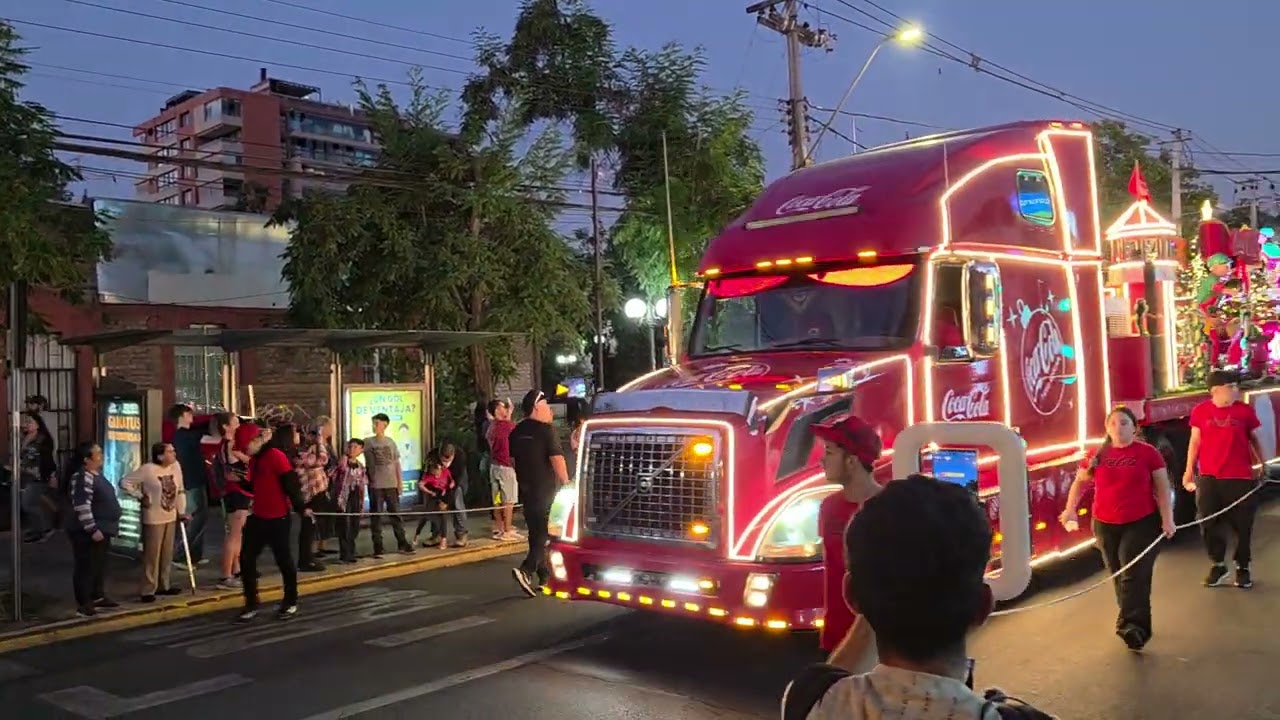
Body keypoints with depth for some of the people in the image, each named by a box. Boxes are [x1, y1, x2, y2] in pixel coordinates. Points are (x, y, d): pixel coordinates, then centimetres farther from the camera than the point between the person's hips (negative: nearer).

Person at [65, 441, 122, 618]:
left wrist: (104, 528, 24)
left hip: (102, 529, 10)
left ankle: (98, 597, 30)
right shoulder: (82, 478, -19)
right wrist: (92, 529, -25)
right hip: (88, 533, -10)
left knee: (100, 565, 18)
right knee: (86, 567, -5)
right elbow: (82, 507, -25)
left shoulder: (97, 474, 13)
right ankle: (83, 604, 0)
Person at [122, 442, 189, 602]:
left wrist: (182, 511, 7)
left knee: (167, 554, 13)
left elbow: (180, 490, 9)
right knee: (152, 555, -2)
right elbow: (125, 482, -12)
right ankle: (148, 591, 5)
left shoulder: (176, 466, 1)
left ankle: (163, 586, 25)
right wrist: (140, 496, -12)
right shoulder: (147, 469, -16)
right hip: (153, 519, -6)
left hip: (171, 517, 6)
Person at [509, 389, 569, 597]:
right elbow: (557, 460, -19)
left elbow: (513, 459, 17)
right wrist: (566, 482, -8)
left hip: (527, 490, 7)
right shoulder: (546, 430, -14)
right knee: (546, 534, -3)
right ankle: (526, 570, -19)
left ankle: (544, 576, 21)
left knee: (536, 532, 15)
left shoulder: (517, 432, 9)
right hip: (547, 490, -7)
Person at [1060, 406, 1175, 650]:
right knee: (1118, 576, 11)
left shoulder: (1148, 453, -3)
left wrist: (1167, 519, -8)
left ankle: (1131, 626, -16)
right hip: (1105, 525, 4)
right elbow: (1080, 482, 8)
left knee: (1134, 575, -10)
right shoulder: (1097, 455, 4)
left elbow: (1162, 488, -2)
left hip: (1142, 523, -3)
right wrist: (1071, 509, -5)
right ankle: (1135, 626, 24)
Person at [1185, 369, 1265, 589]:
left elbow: (1254, 439, 8)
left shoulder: (1245, 410, -1)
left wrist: (1262, 465, 2)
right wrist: (1189, 471, 5)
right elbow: (1195, 442, 6)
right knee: (1209, 524, 6)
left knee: (1242, 525, 6)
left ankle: (1243, 567, 21)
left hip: (1240, 478, -1)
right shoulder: (1200, 411, -1)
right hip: (1209, 478, 1)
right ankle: (1217, 565, 22)